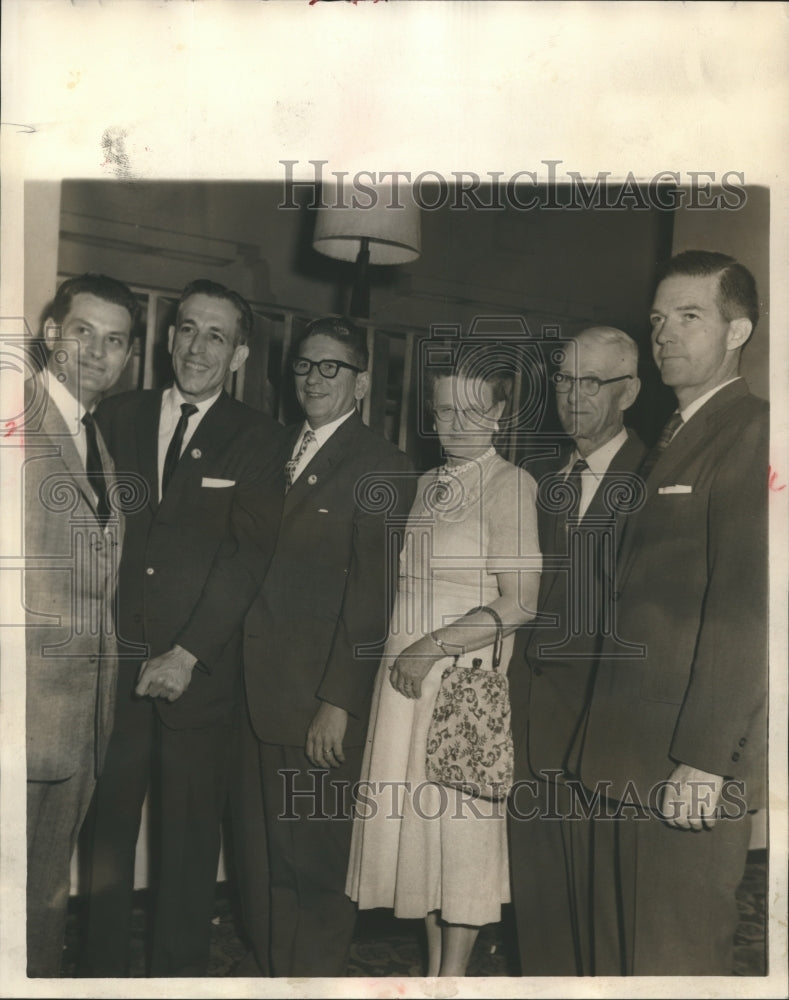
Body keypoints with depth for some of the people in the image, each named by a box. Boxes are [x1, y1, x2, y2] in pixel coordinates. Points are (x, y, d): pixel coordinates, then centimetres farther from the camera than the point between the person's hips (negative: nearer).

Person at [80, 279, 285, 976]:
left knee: (191, 834, 8)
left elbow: (248, 553, -7)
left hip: (201, 674, -2)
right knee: (105, 827, 8)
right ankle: (103, 969, 25)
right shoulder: (117, 417, 11)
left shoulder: (257, 438, 3)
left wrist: (187, 654, -13)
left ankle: (181, 969, 25)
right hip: (111, 663, 2)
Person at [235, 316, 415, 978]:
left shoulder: (381, 468, -7)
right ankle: (267, 966, 35)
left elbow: (372, 593, -12)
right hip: (256, 695, 6)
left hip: (322, 702, -6)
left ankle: (316, 974, 26)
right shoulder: (275, 451, 14)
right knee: (259, 853, 16)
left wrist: (339, 701, -15)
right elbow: (259, 566, 12)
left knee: (316, 858, 6)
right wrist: (239, 674, 6)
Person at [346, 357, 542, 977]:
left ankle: (455, 973, 16)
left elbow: (520, 602, -14)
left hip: (467, 675, -6)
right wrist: (405, 652, 7)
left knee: (462, 819, 2)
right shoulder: (427, 484, 14)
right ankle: (434, 965, 23)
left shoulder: (510, 484, -7)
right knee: (418, 815, 9)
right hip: (408, 675, 7)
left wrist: (433, 646, -15)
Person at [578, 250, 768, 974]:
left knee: (677, 957, 2)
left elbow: (745, 605, -19)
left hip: (693, 757, -9)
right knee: (642, 947, 18)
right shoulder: (673, 439, 18)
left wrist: (704, 758, -20)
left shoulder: (751, 434, -11)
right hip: (642, 756, 9)